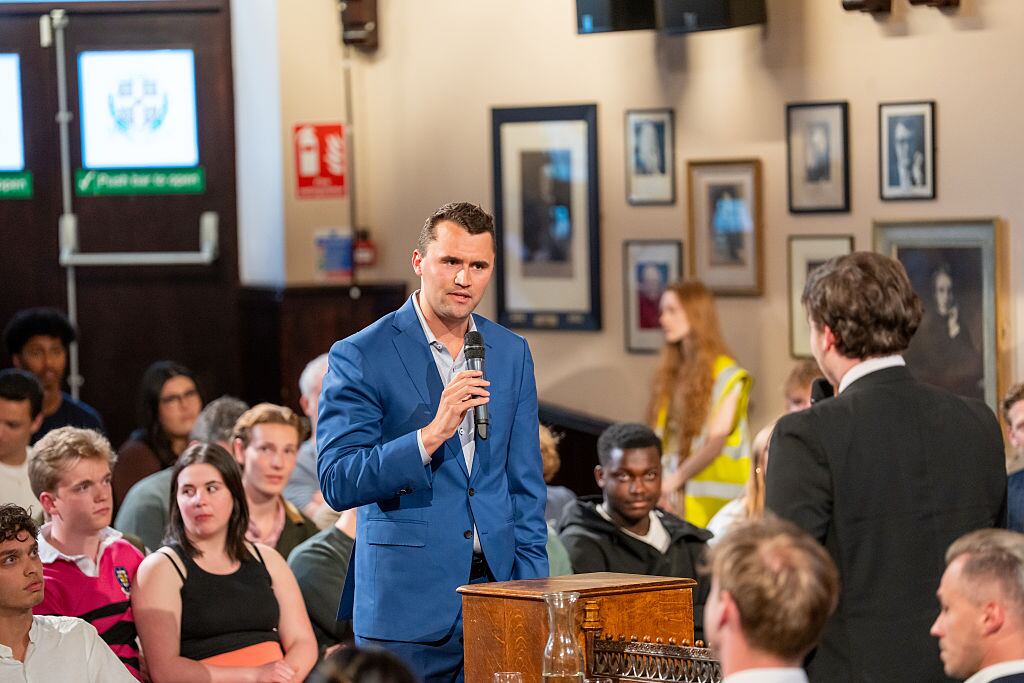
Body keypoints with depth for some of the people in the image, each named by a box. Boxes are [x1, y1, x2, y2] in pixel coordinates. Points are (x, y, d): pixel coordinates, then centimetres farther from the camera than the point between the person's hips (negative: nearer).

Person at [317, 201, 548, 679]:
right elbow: (338, 485, -12)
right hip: (407, 602, -4)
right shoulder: (359, 357, -6)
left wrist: (532, 580, 7)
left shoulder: (512, 354, 10)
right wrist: (433, 432, -22)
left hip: (497, 587, 4)